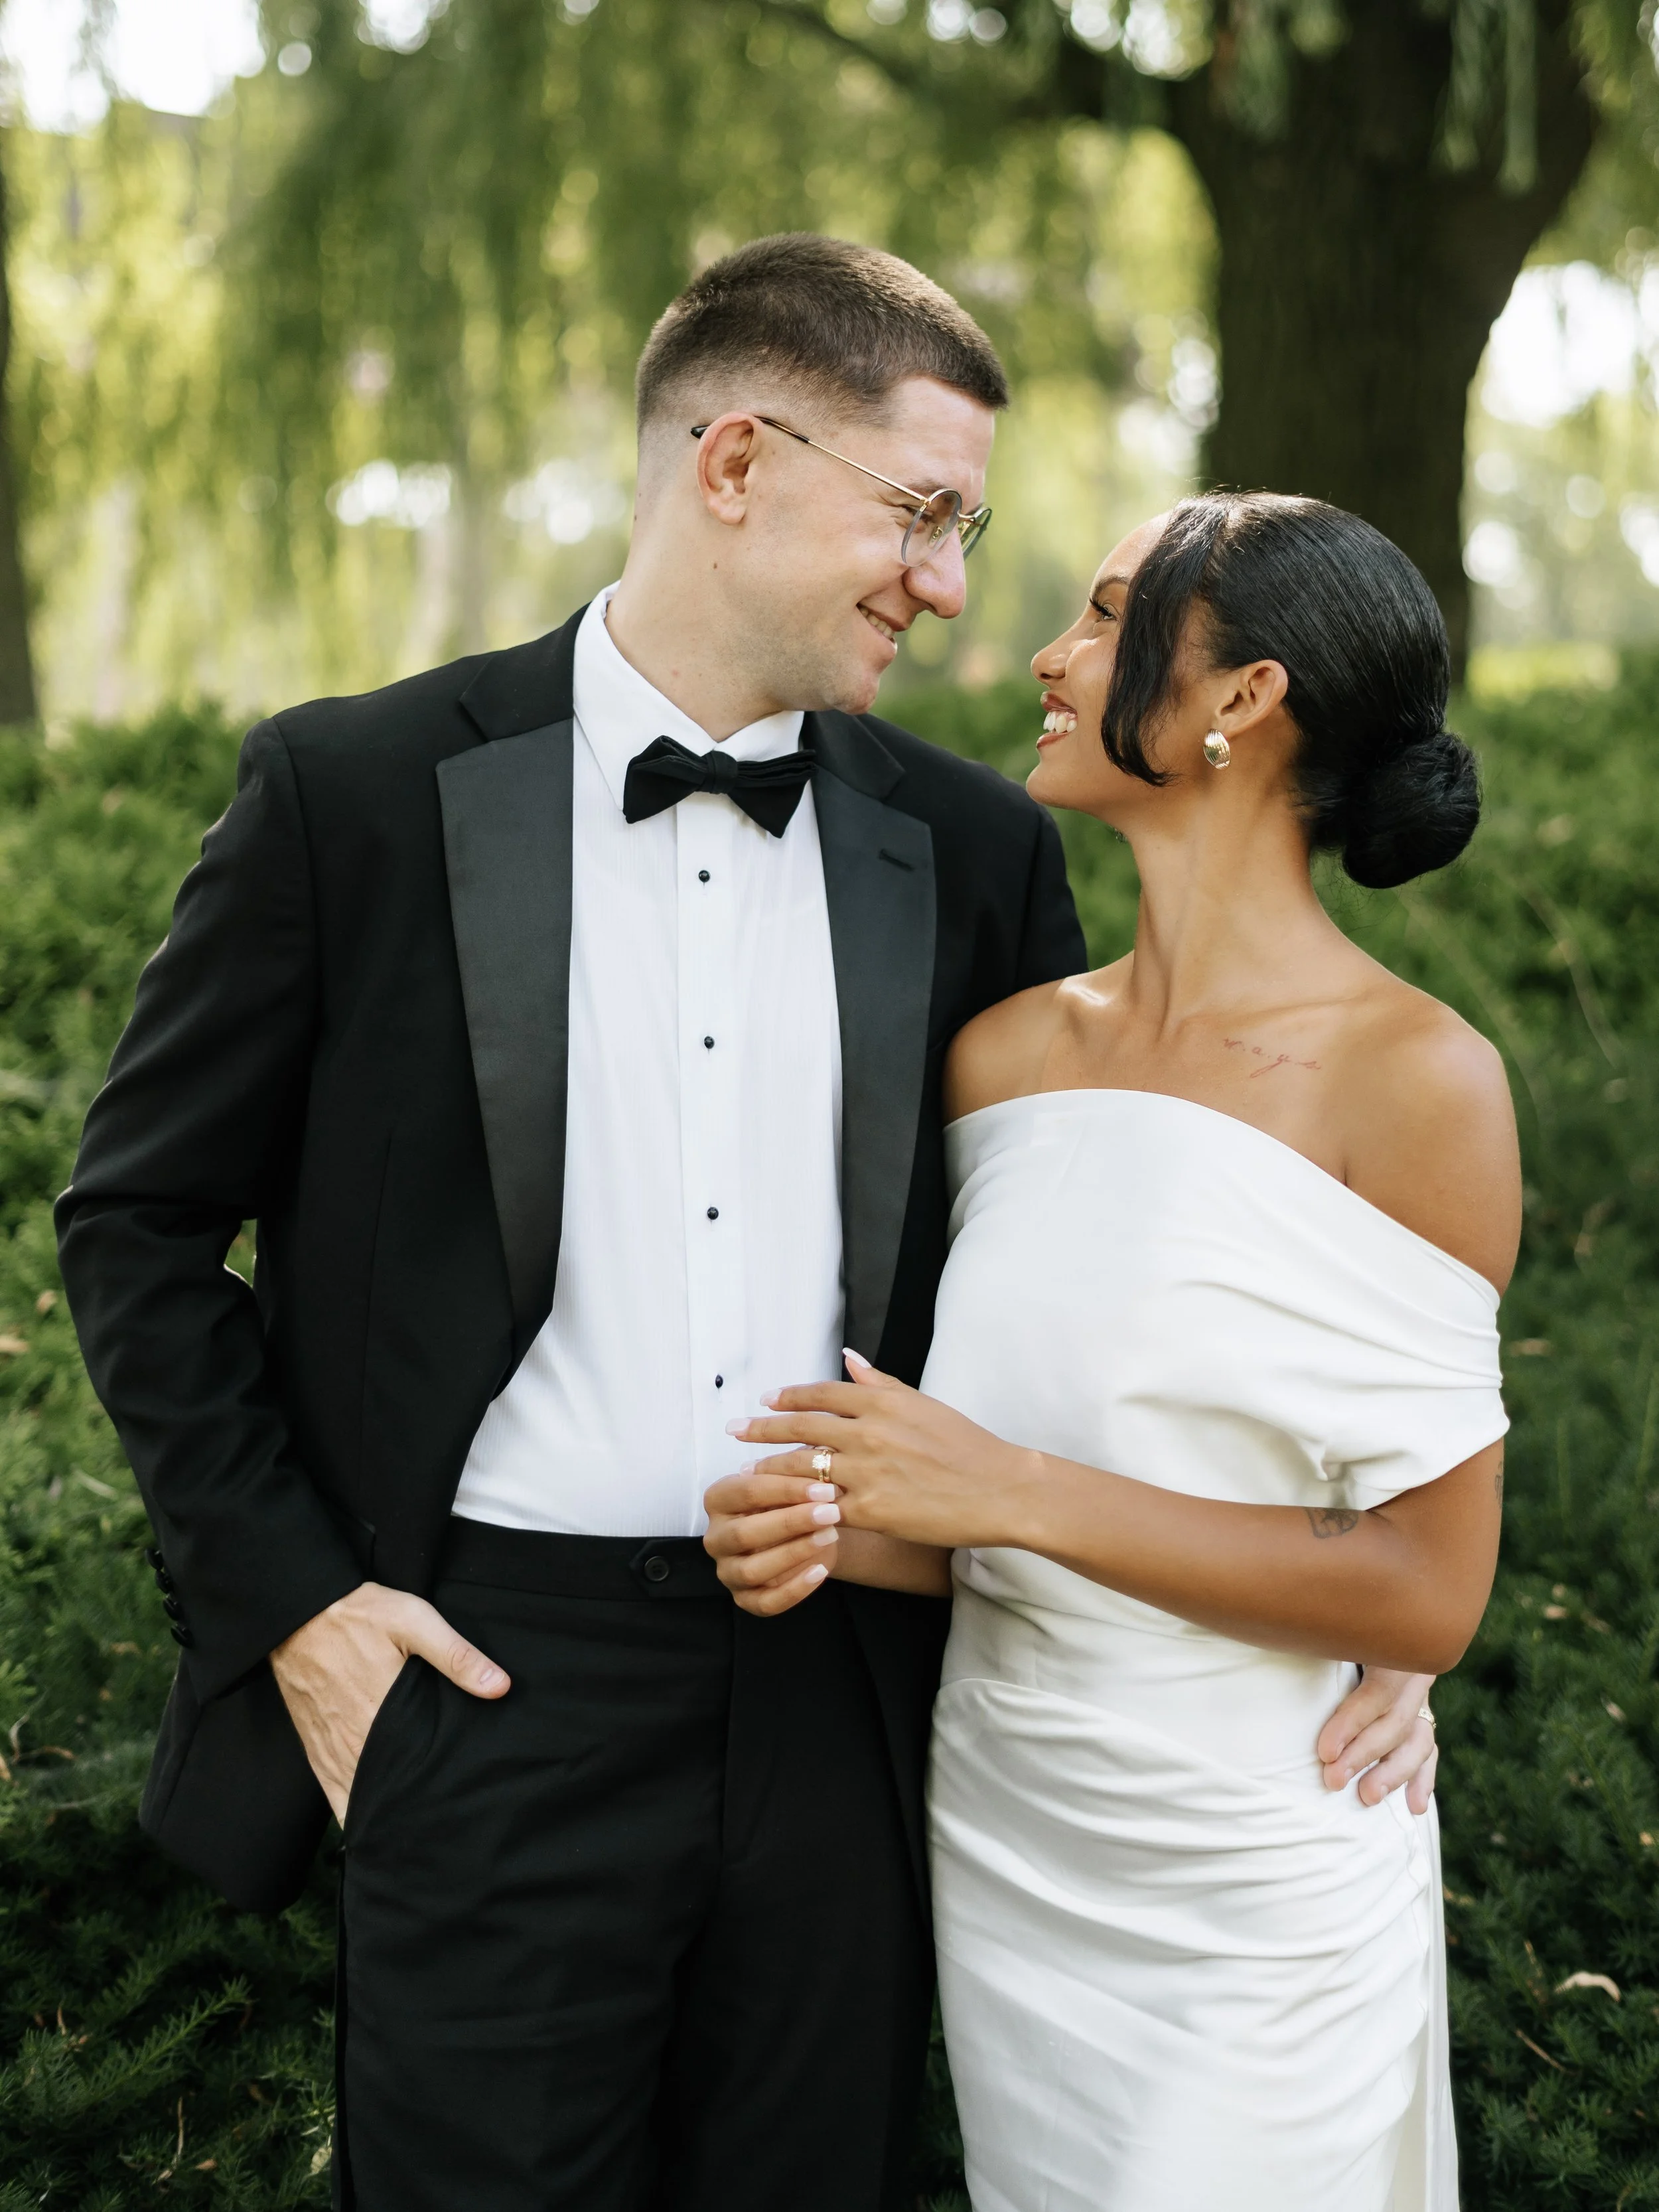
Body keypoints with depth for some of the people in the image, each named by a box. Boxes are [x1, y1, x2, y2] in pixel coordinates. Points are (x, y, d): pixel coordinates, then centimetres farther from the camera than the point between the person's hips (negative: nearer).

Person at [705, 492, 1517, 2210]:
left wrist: (1019, 1493, -21)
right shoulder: (1005, 1050, 0)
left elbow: (1424, 1593, -17)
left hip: (1253, 1901, -5)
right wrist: (828, 1521, -9)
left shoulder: (1415, 1080, -16)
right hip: (999, 1841, 5)